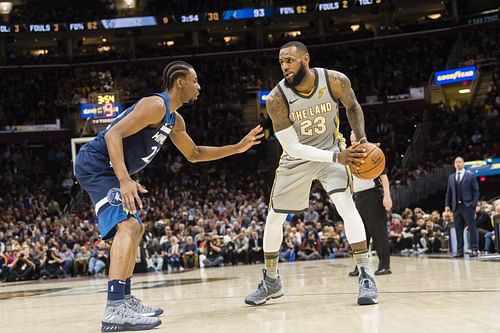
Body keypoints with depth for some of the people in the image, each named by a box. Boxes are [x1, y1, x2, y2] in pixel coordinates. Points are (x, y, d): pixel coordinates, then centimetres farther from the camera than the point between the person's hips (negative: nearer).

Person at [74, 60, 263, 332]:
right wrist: (125, 180, -35)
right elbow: (113, 134, -25)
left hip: (106, 170, 11)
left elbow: (194, 154, 30)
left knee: (134, 228, 19)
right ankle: (115, 310, -34)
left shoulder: (175, 121, 16)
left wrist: (237, 148, 24)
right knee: (127, 225, -24)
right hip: (95, 164, -11)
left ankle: (125, 299, 25)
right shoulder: (156, 105, -16)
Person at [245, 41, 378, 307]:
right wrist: (337, 157, -33)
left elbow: (352, 107, 1)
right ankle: (271, 281, 23)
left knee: (346, 204, -23)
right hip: (297, 158, 1)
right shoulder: (276, 98, -26)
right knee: (274, 217, 4)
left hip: (331, 150, -1)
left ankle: (366, 277, -16)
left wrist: (362, 139, -15)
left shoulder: (335, 81, -23)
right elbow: (293, 148, -24)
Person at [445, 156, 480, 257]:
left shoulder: (470, 176, 4)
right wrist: (447, 205, 6)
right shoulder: (451, 177, 15)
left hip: (467, 206, -4)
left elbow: (476, 191, 0)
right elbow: (449, 192, 15)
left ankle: (475, 250, -5)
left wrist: (474, 204, -10)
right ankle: (459, 251, 7)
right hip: (456, 206, 4)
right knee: (458, 229, 4)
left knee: (472, 227, -5)